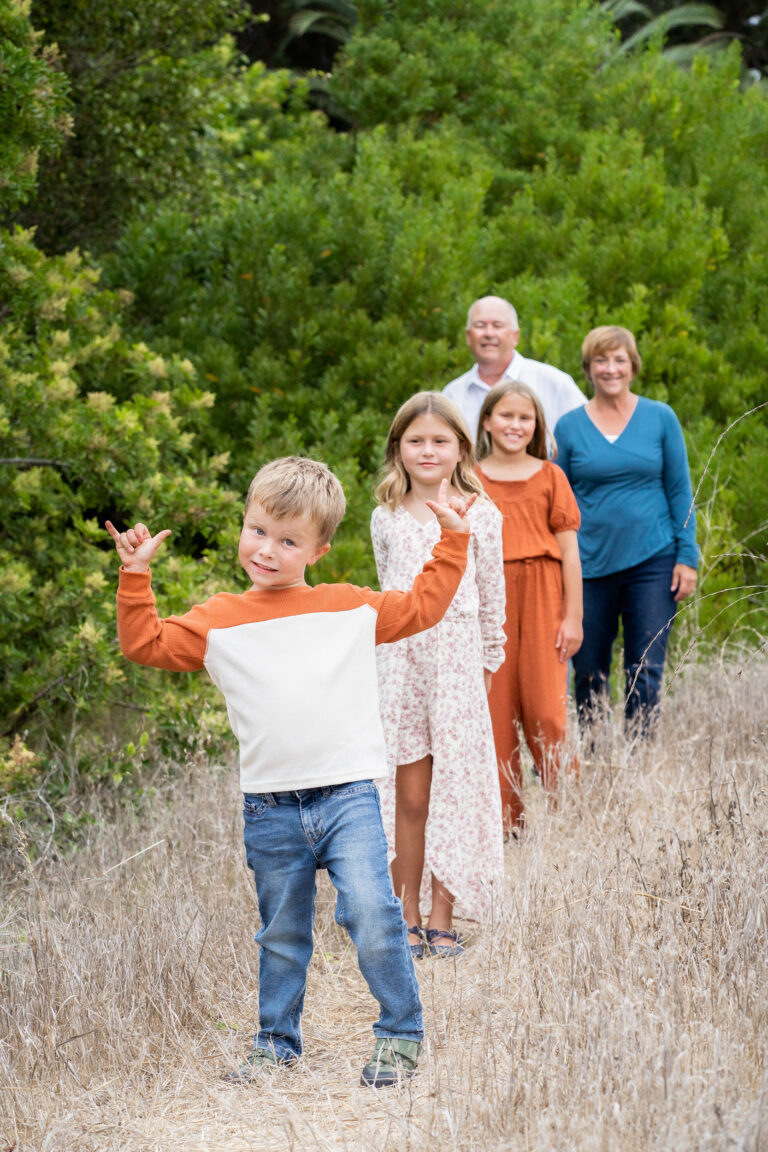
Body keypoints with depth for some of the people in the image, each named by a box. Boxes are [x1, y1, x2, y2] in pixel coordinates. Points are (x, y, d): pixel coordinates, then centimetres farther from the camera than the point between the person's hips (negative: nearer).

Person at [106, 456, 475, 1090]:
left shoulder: (350, 607, 8)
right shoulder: (218, 621, 6)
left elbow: (422, 607, 20)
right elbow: (146, 643, 4)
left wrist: (452, 543, 16)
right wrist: (135, 577, -3)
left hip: (348, 795, -1)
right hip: (270, 810, 2)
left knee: (371, 914, -15)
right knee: (282, 935, 13)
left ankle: (401, 1035, 0)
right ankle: (276, 1043, 28)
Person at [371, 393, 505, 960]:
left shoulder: (479, 515, 2)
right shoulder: (386, 519, 9)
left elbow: (492, 595, 9)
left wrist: (489, 661, 12)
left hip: (456, 656, -2)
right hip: (400, 657, 2)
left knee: (452, 790, -1)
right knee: (407, 795, 2)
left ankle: (443, 920, 6)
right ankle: (408, 919, 10)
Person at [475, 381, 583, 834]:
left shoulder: (549, 476, 6)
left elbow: (569, 550, 6)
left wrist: (573, 616, 1)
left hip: (541, 598, -1)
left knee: (545, 709, -5)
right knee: (496, 711, 0)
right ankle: (507, 819, 8)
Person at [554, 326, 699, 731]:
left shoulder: (661, 419, 3)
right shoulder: (569, 427, 4)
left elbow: (680, 490, 6)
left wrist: (687, 557, -1)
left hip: (652, 562, -1)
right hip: (590, 565, 1)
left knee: (645, 672, -2)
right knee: (589, 673, 7)